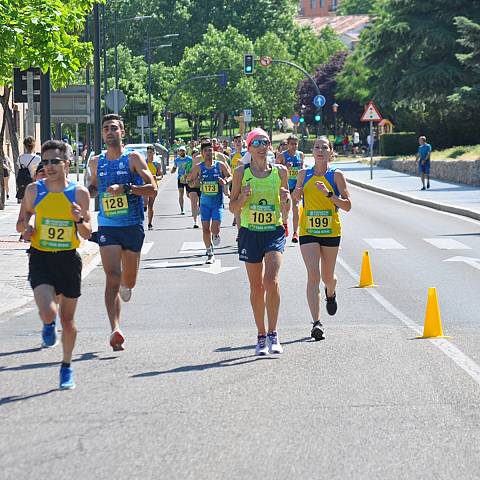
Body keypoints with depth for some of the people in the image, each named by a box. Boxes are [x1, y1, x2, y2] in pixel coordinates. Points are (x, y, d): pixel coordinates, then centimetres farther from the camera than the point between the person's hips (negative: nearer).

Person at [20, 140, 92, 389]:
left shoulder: (79, 193, -4)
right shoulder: (34, 190, -3)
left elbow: (87, 234, 0)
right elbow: (27, 212, 16)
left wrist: (79, 220, -21)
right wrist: (28, 226, -6)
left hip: (68, 259, 1)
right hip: (40, 258, -1)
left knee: (67, 319, 10)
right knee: (48, 312, -21)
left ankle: (67, 367, 31)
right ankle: (48, 325, 18)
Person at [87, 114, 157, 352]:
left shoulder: (133, 158, -4)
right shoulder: (96, 162, 8)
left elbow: (152, 188, -12)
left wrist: (125, 188, -24)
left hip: (133, 226, -1)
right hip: (107, 227, 1)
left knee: (128, 280, 13)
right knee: (112, 276, -16)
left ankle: (125, 286, 52)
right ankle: (115, 330, -22)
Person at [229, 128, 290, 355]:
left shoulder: (280, 171, 4)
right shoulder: (241, 172, 0)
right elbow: (233, 207, 4)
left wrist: (286, 199, -8)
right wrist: (243, 198, -16)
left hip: (274, 231, 0)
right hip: (250, 232, 0)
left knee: (271, 281, -18)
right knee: (256, 286, 6)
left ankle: (272, 333, -9)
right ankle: (261, 336, 18)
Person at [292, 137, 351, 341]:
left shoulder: (336, 175, -3)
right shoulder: (304, 174, 5)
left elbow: (347, 206, -6)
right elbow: (296, 198, 19)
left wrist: (328, 194, -19)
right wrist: (296, 194, -4)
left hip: (331, 231, 0)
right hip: (308, 231, 0)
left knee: (327, 277, 13)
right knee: (313, 276, -13)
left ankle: (331, 294, 51)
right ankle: (316, 323, -16)